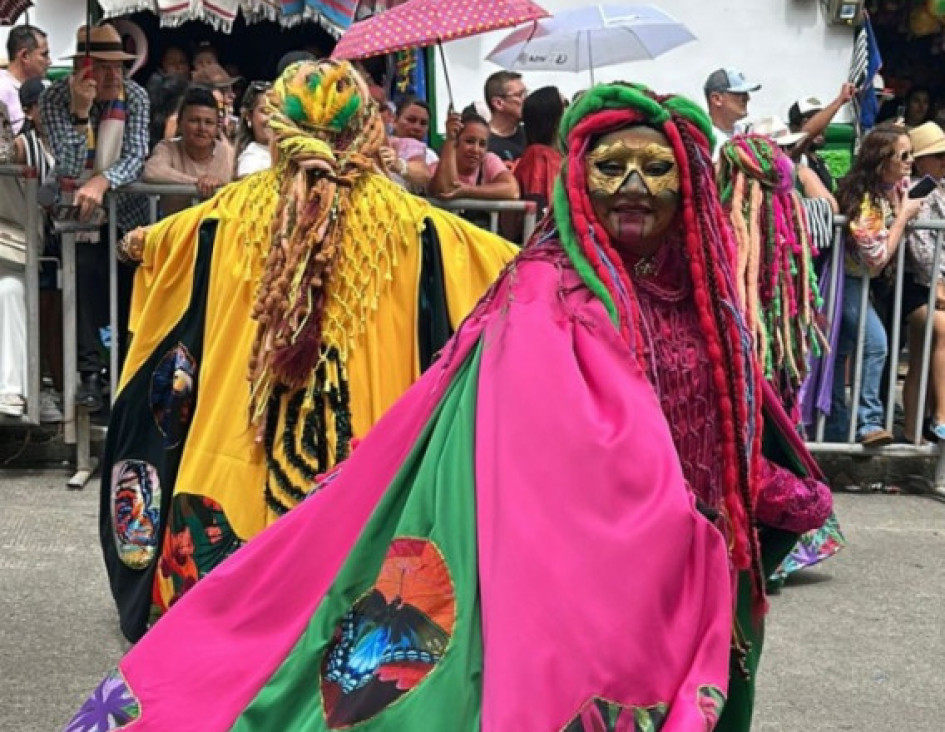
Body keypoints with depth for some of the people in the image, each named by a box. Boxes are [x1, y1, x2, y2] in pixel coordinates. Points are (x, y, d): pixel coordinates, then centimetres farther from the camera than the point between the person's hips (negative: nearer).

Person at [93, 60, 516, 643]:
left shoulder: (235, 211, 1)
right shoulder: (403, 218, -4)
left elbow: (153, 243, 23)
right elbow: (506, 261, 8)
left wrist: (138, 243, 45)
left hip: (239, 445, 1)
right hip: (365, 458, -1)